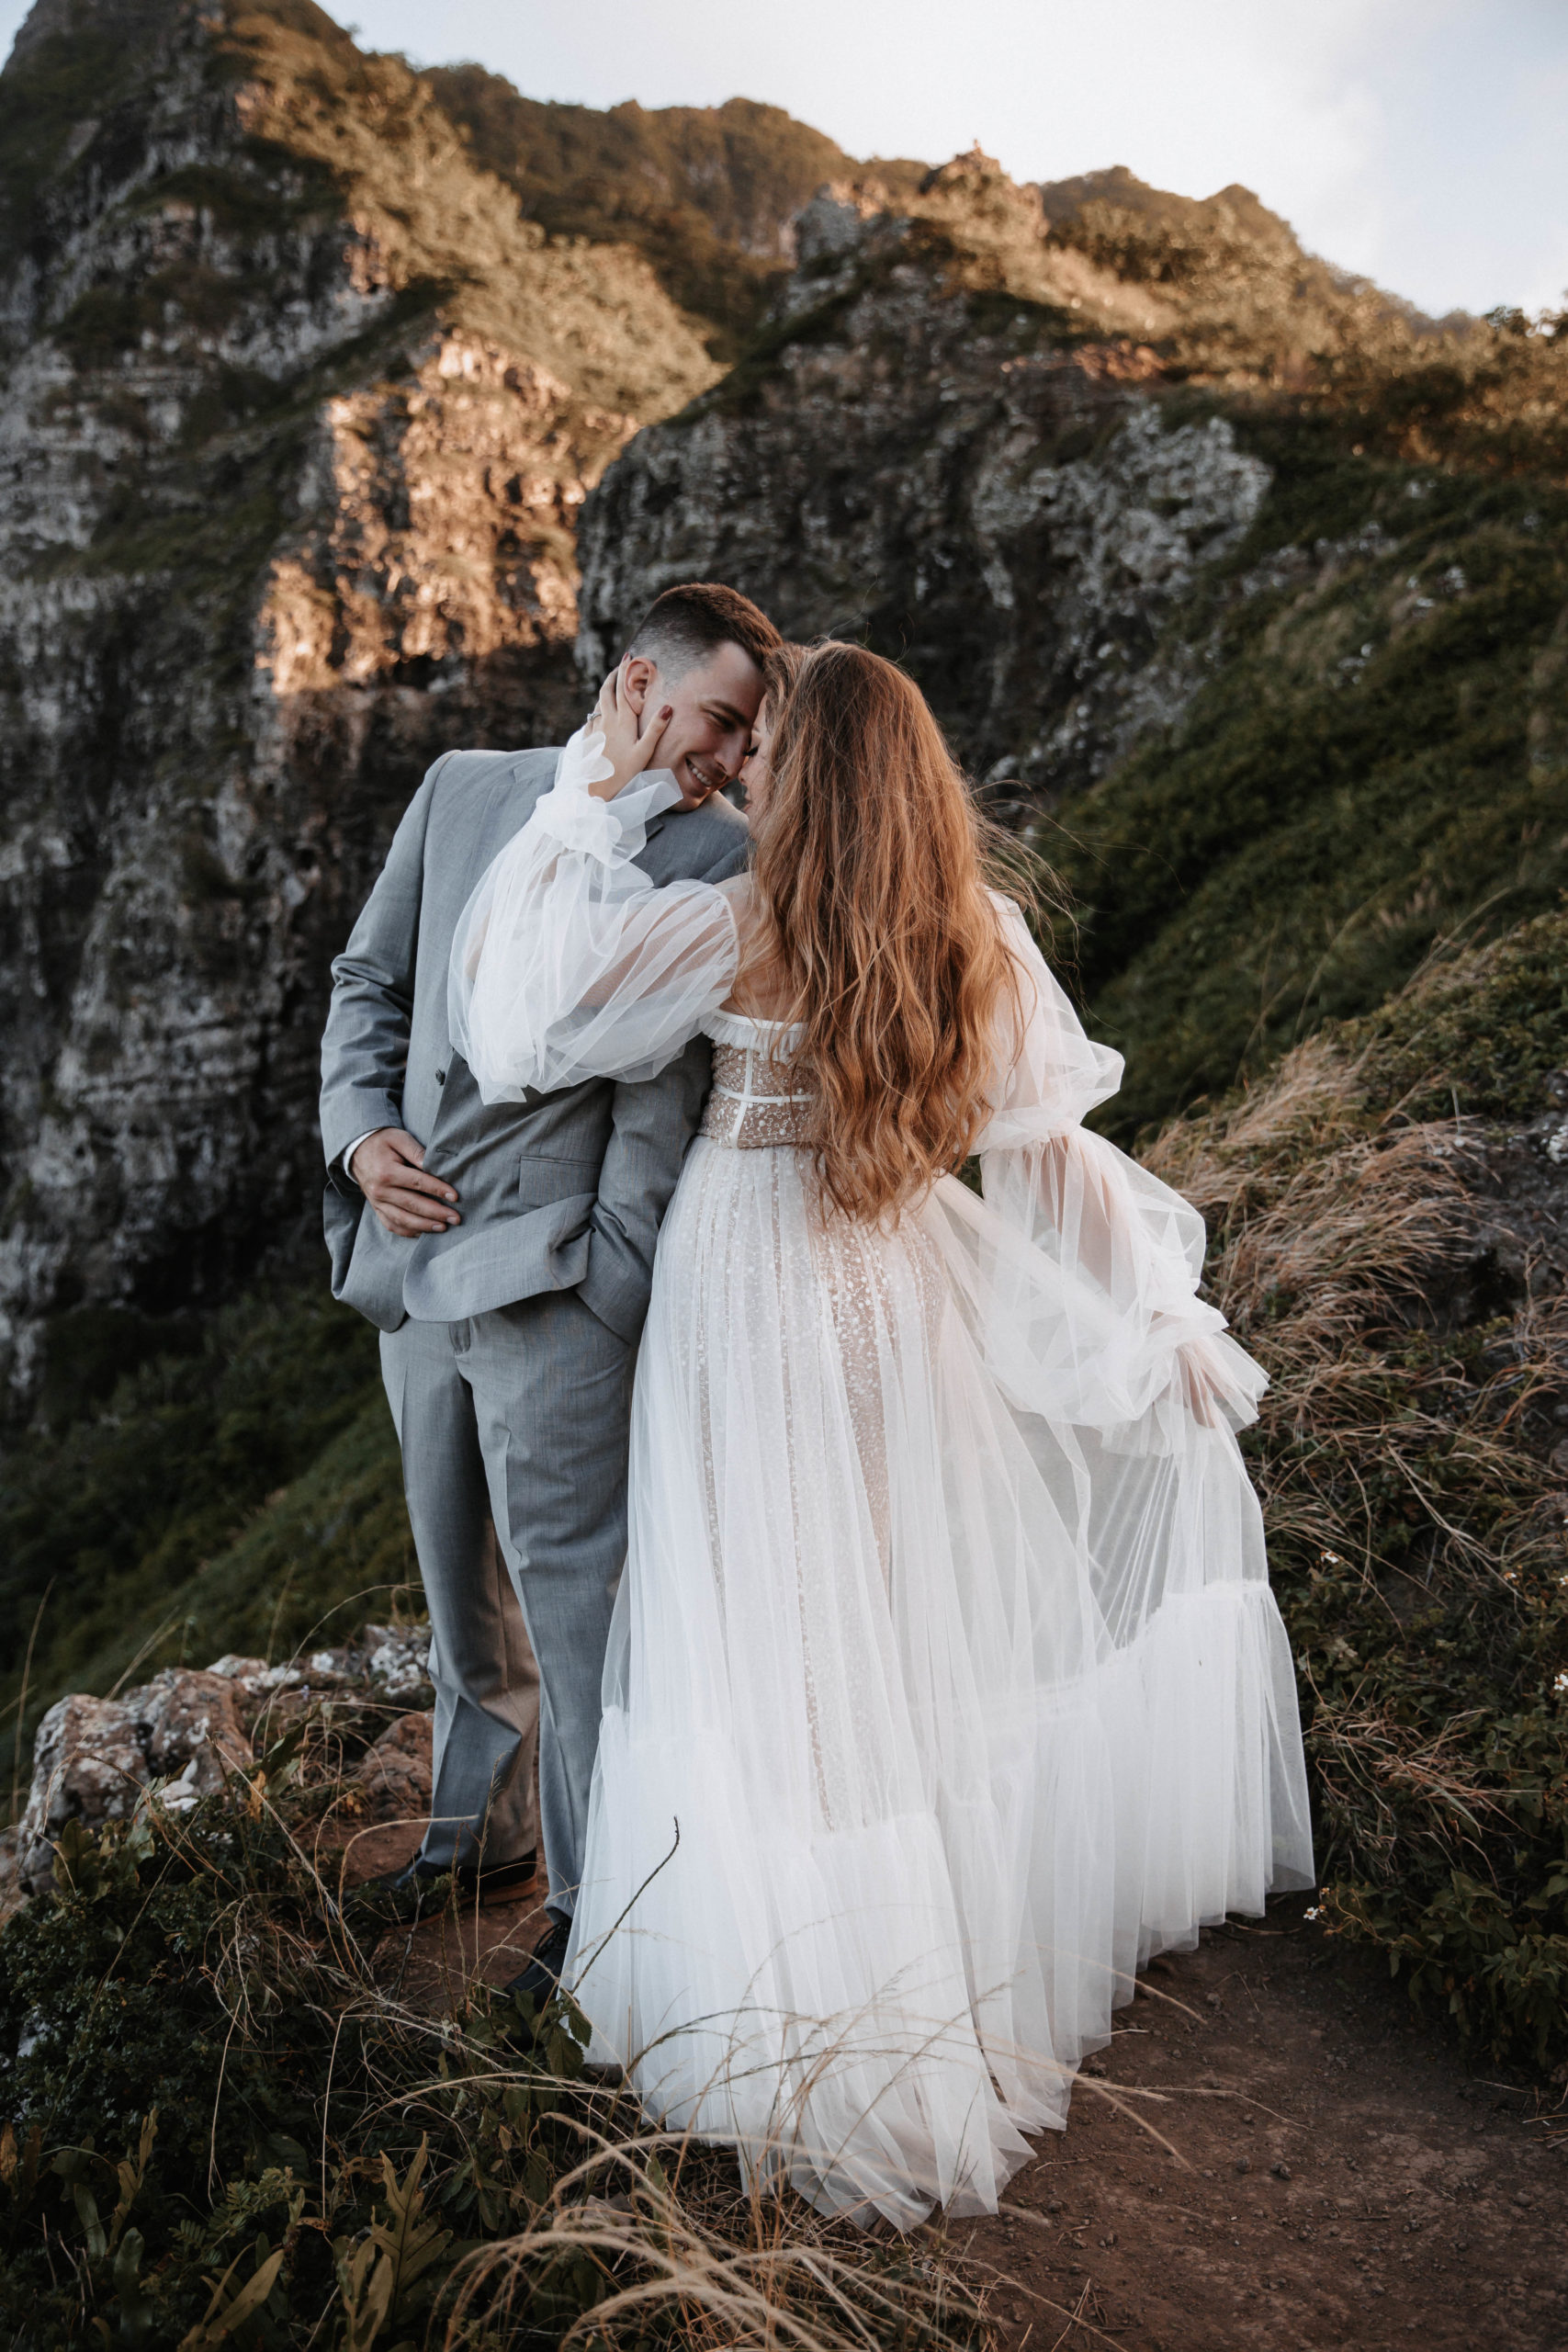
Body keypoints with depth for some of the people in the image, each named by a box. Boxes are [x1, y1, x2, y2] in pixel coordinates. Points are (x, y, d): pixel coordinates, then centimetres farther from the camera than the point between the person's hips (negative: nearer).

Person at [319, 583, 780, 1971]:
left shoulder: (718, 855, -5)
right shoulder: (463, 789, 9)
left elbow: (669, 1082, -11)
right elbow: (369, 979, 15)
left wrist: (611, 1279, -15)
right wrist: (359, 1131, -1)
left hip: (556, 1276, -5)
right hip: (413, 1258, 6)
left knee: (570, 1586, 0)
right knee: (461, 1579, 19)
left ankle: (601, 1891, 18)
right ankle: (479, 1828, 39)